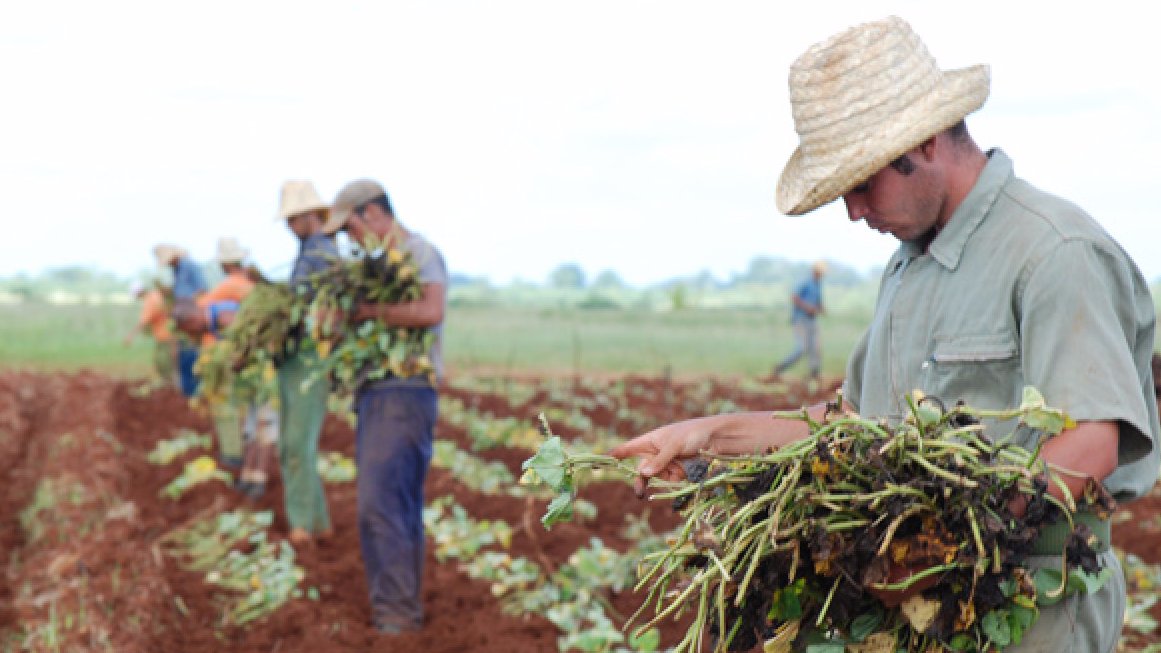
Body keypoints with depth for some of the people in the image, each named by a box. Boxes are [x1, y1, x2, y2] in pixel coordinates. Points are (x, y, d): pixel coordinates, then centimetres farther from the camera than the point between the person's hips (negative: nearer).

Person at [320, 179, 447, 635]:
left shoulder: (420, 253, -9)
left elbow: (430, 311, -26)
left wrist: (369, 310, -18)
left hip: (404, 395, -9)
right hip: (373, 394, 9)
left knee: (380, 504, -13)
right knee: (399, 508, 11)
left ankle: (396, 611, -9)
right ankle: (400, 608, 17)